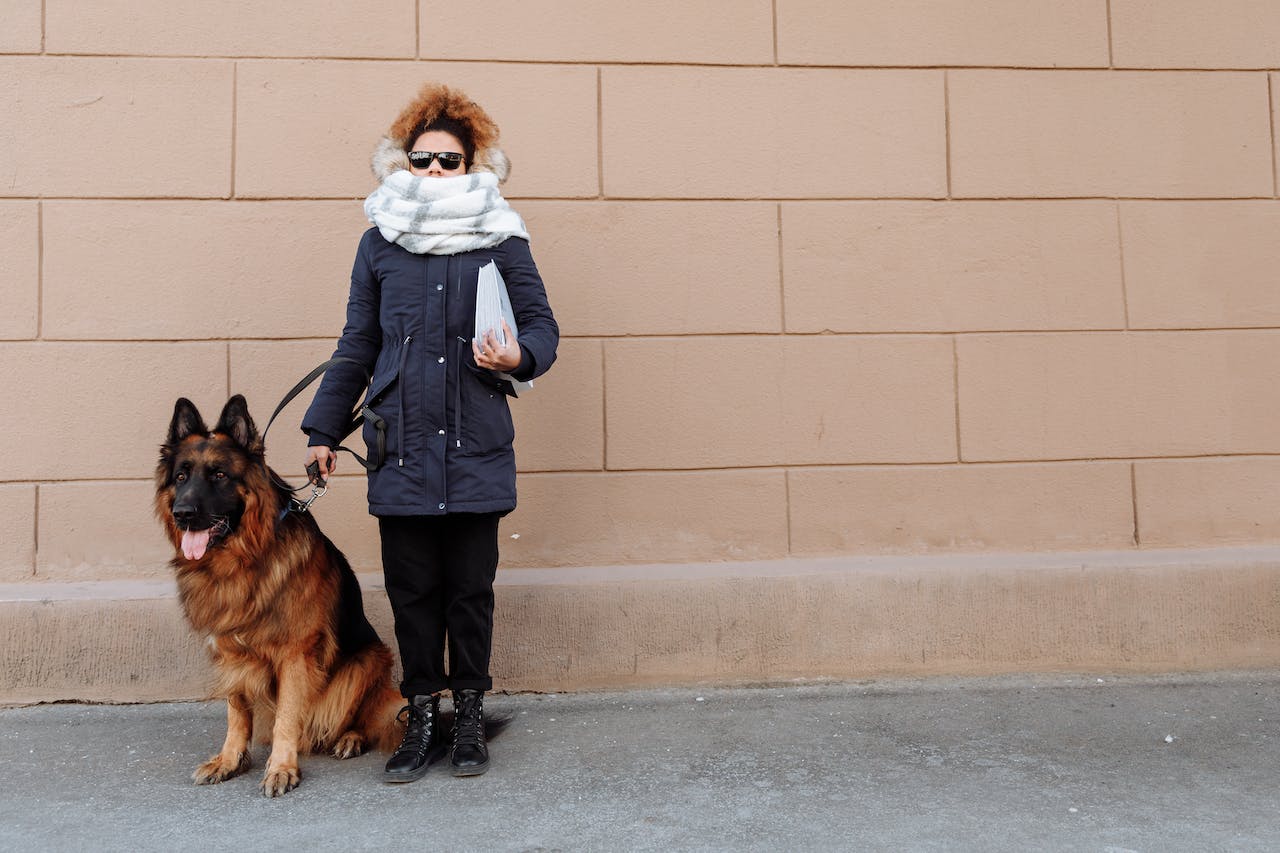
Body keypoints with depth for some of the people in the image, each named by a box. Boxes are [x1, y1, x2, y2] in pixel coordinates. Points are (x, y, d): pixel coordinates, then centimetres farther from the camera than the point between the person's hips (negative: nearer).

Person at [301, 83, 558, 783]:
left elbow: (542, 326, 7)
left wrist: (518, 356, -16)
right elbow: (356, 345, 15)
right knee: (412, 589, 7)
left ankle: (468, 716, 23)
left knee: (471, 588, 6)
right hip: (400, 449, 2)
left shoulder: (502, 239, 5)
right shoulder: (379, 244, 10)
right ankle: (421, 719, 22)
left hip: (478, 449, -1)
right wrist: (323, 428, 15)